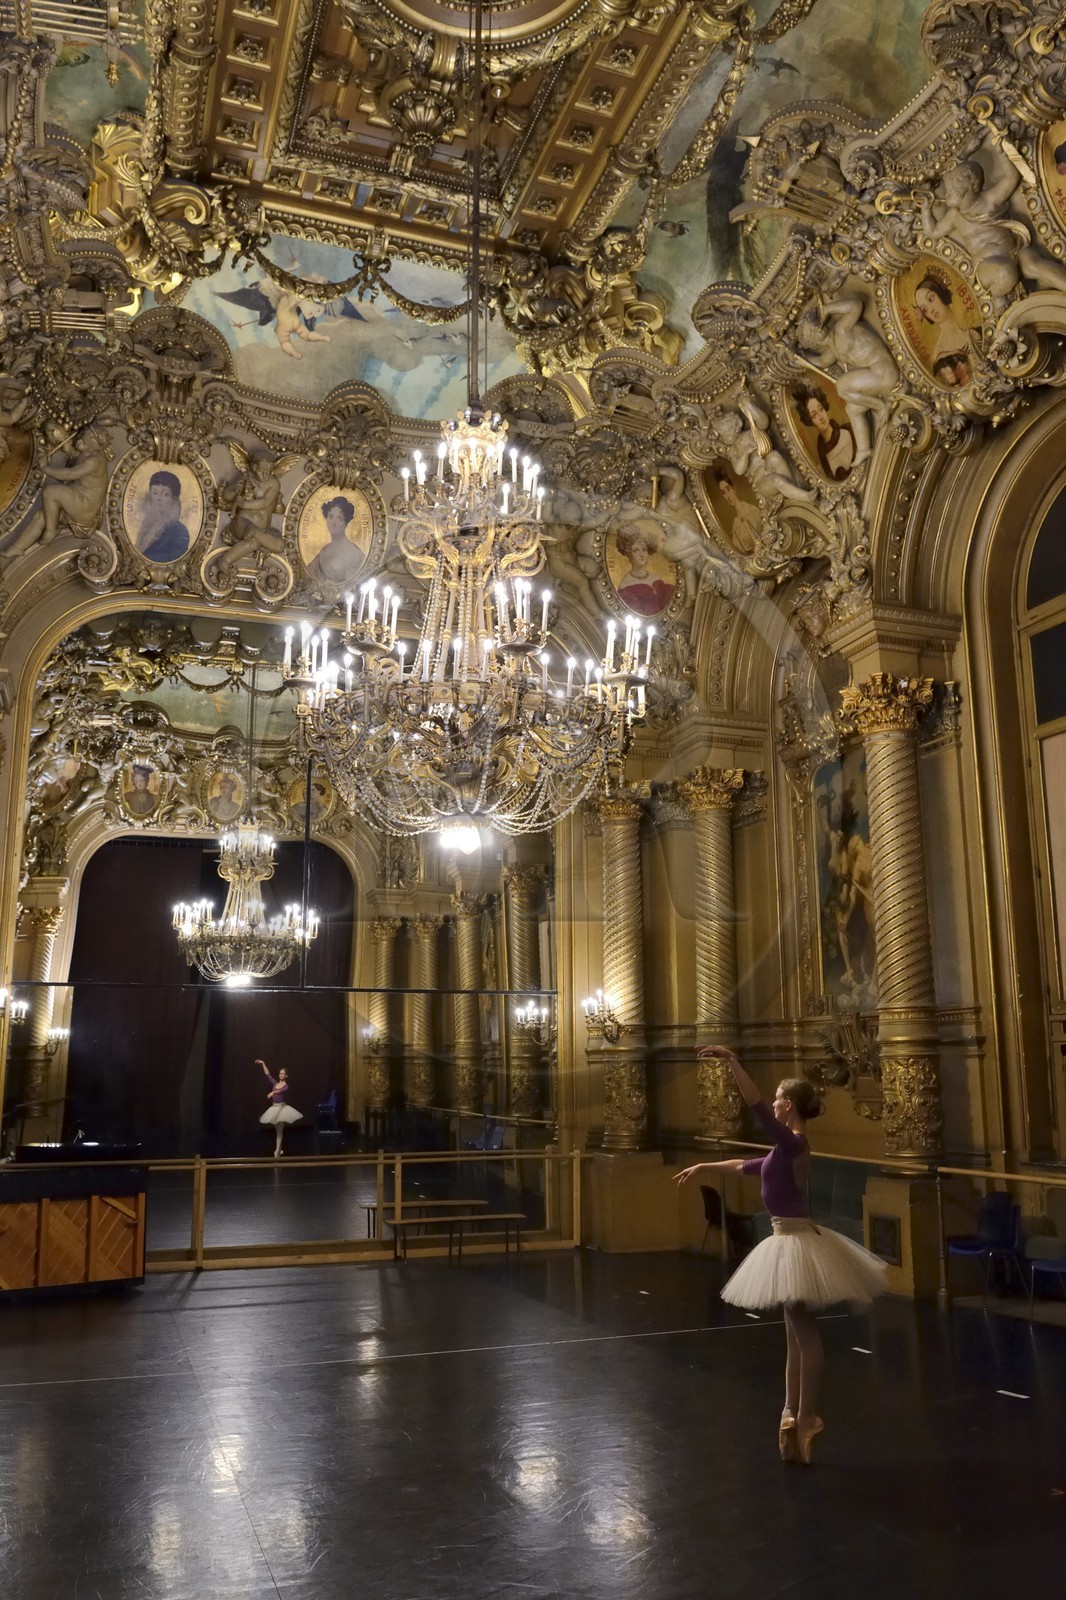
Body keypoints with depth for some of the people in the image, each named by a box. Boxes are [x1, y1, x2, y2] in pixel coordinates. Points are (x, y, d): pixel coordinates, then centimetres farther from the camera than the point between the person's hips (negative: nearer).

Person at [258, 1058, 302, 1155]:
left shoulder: (286, 1086, -9)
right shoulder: (275, 1083, 7)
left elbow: (281, 1091, -32)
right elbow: (268, 1074, 8)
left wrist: (273, 1092, -50)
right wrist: (263, 1063, 3)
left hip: (281, 1107, -5)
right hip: (274, 1107, 5)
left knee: (279, 1131, -3)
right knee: (277, 1130, 10)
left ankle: (277, 1150, -3)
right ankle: (278, 1149, 17)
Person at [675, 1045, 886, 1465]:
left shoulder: (793, 1142, -14)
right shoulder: (787, 1148, 14)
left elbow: (755, 1105, -27)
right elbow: (747, 1165, 28)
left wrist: (732, 1061, -29)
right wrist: (703, 1167, 36)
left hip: (796, 1241, -10)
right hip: (789, 1240, 10)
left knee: (804, 1333, -2)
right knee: (797, 1332, 14)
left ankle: (806, 1417, 5)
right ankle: (793, 1413, 21)